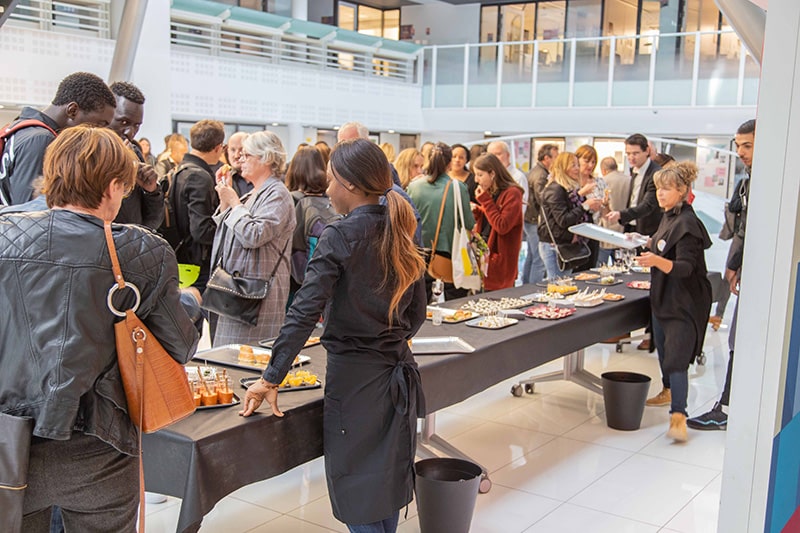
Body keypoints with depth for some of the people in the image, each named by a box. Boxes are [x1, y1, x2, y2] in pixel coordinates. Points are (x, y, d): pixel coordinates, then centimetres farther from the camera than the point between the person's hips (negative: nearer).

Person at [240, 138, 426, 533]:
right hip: (398, 374, 7)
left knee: (358, 497, 6)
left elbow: (304, 313, -20)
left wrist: (270, 380, -16)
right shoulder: (399, 233, 5)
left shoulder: (338, 237, -15)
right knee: (389, 481, 20)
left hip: (354, 377, -7)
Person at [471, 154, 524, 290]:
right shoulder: (489, 193, 13)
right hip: (484, 259, 8)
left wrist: (485, 200, -16)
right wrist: (475, 212, -1)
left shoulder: (512, 193, -12)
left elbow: (502, 227, -21)